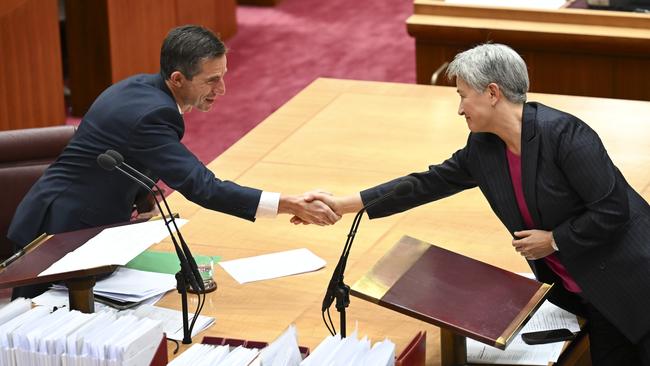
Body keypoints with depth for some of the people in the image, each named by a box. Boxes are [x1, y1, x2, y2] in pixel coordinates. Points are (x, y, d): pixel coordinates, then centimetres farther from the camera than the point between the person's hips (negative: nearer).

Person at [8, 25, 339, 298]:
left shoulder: (142, 87, 3)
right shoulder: (150, 114, -26)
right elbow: (202, 187, -33)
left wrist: (143, 196, -2)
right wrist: (290, 205, -34)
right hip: (62, 232, -9)